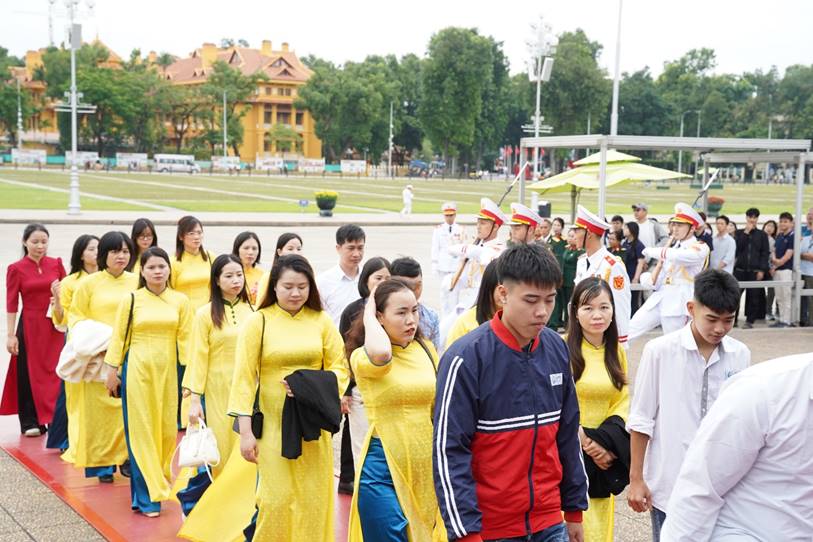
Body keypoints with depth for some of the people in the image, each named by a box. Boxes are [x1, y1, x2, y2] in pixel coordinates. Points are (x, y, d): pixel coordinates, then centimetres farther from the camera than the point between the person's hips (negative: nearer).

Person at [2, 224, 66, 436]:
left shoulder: (56, 264, 5)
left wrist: (61, 294, -12)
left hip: (55, 326, 2)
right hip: (30, 327, -2)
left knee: (56, 371, 1)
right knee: (29, 373, 3)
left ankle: (57, 418, 13)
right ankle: (31, 423, 13)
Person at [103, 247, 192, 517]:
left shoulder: (181, 301, 3)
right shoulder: (131, 299, 0)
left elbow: (186, 338, 1)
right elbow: (118, 336, 3)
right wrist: (112, 369, 0)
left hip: (168, 370, 2)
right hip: (137, 370, -2)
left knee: (167, 427, 8)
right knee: (141, 429, -1)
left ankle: (162, 480, 30)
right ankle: (146, 496, 2)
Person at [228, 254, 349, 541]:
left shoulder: (322, 320, 3)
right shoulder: (258, 322, -4)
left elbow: (339, 369, 4)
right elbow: (244, 377, -6)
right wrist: (245, 432, -10)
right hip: (273, 425, -2)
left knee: (314, 499, 6)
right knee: (277, 500, -3)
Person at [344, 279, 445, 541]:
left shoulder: (426, 349, 4)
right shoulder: (363, 356, -11)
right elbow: (381, 354, -37)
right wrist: (368, 314, -18)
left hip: (426, 467, 5)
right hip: (384, 468, -5)